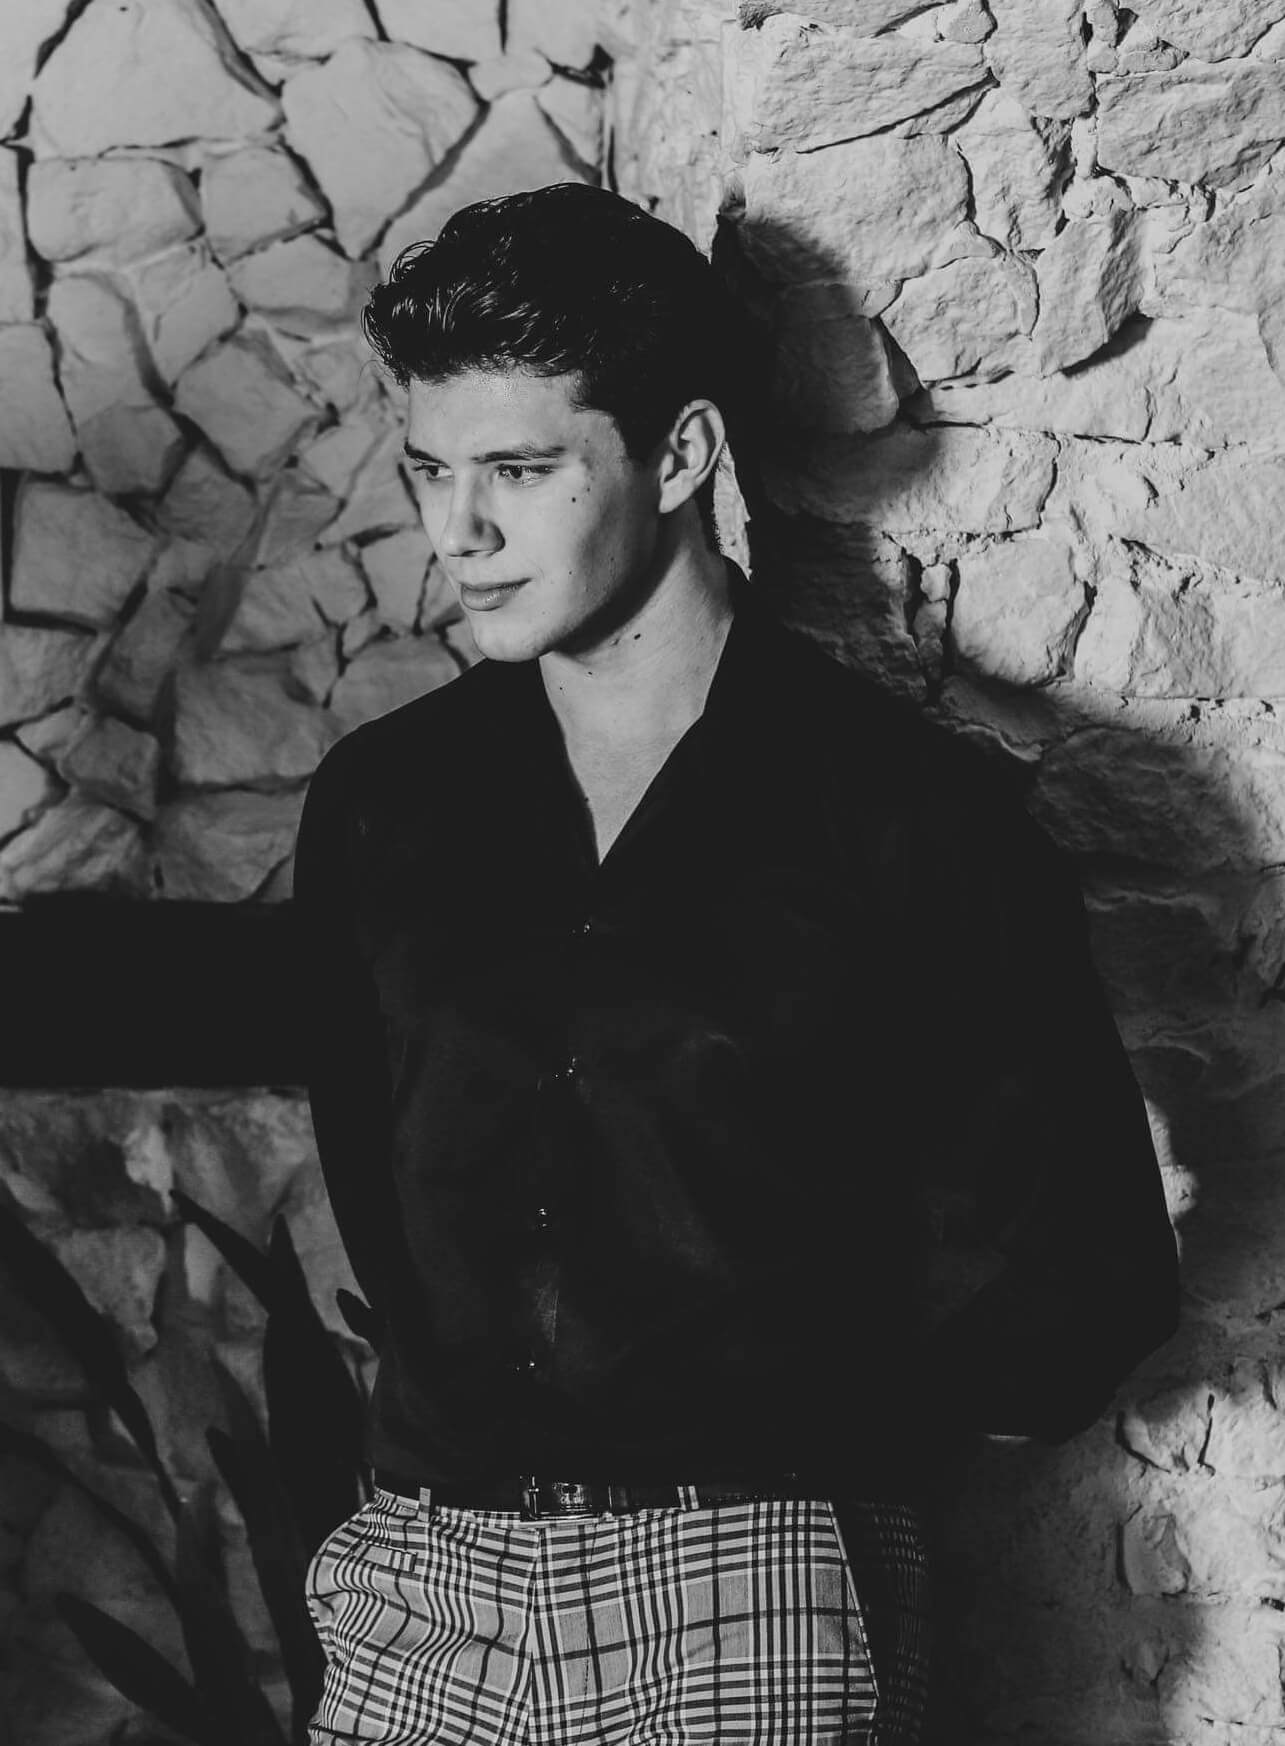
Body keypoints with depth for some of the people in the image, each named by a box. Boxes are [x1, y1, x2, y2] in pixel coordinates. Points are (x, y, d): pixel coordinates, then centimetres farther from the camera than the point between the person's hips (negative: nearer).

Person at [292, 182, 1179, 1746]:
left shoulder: (907, 819, -3)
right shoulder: (380, 804, 9)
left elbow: (1087, 1278, 2)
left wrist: (813, 1435, 5)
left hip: (748, 1607, -3)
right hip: (426, 1587, 4)